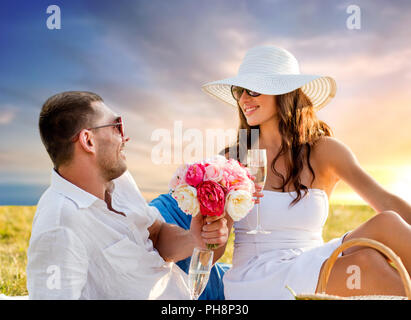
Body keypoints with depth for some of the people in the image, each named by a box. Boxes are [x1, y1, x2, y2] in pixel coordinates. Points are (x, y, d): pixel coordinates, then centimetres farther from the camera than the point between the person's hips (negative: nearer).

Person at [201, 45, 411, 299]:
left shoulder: (324, 151, 3)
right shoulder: (231, 159, 0)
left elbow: (386, 201, -10)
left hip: (314, 270, 3)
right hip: (255, 281, -2)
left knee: (387, 224, -23)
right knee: (367, 263, -28)